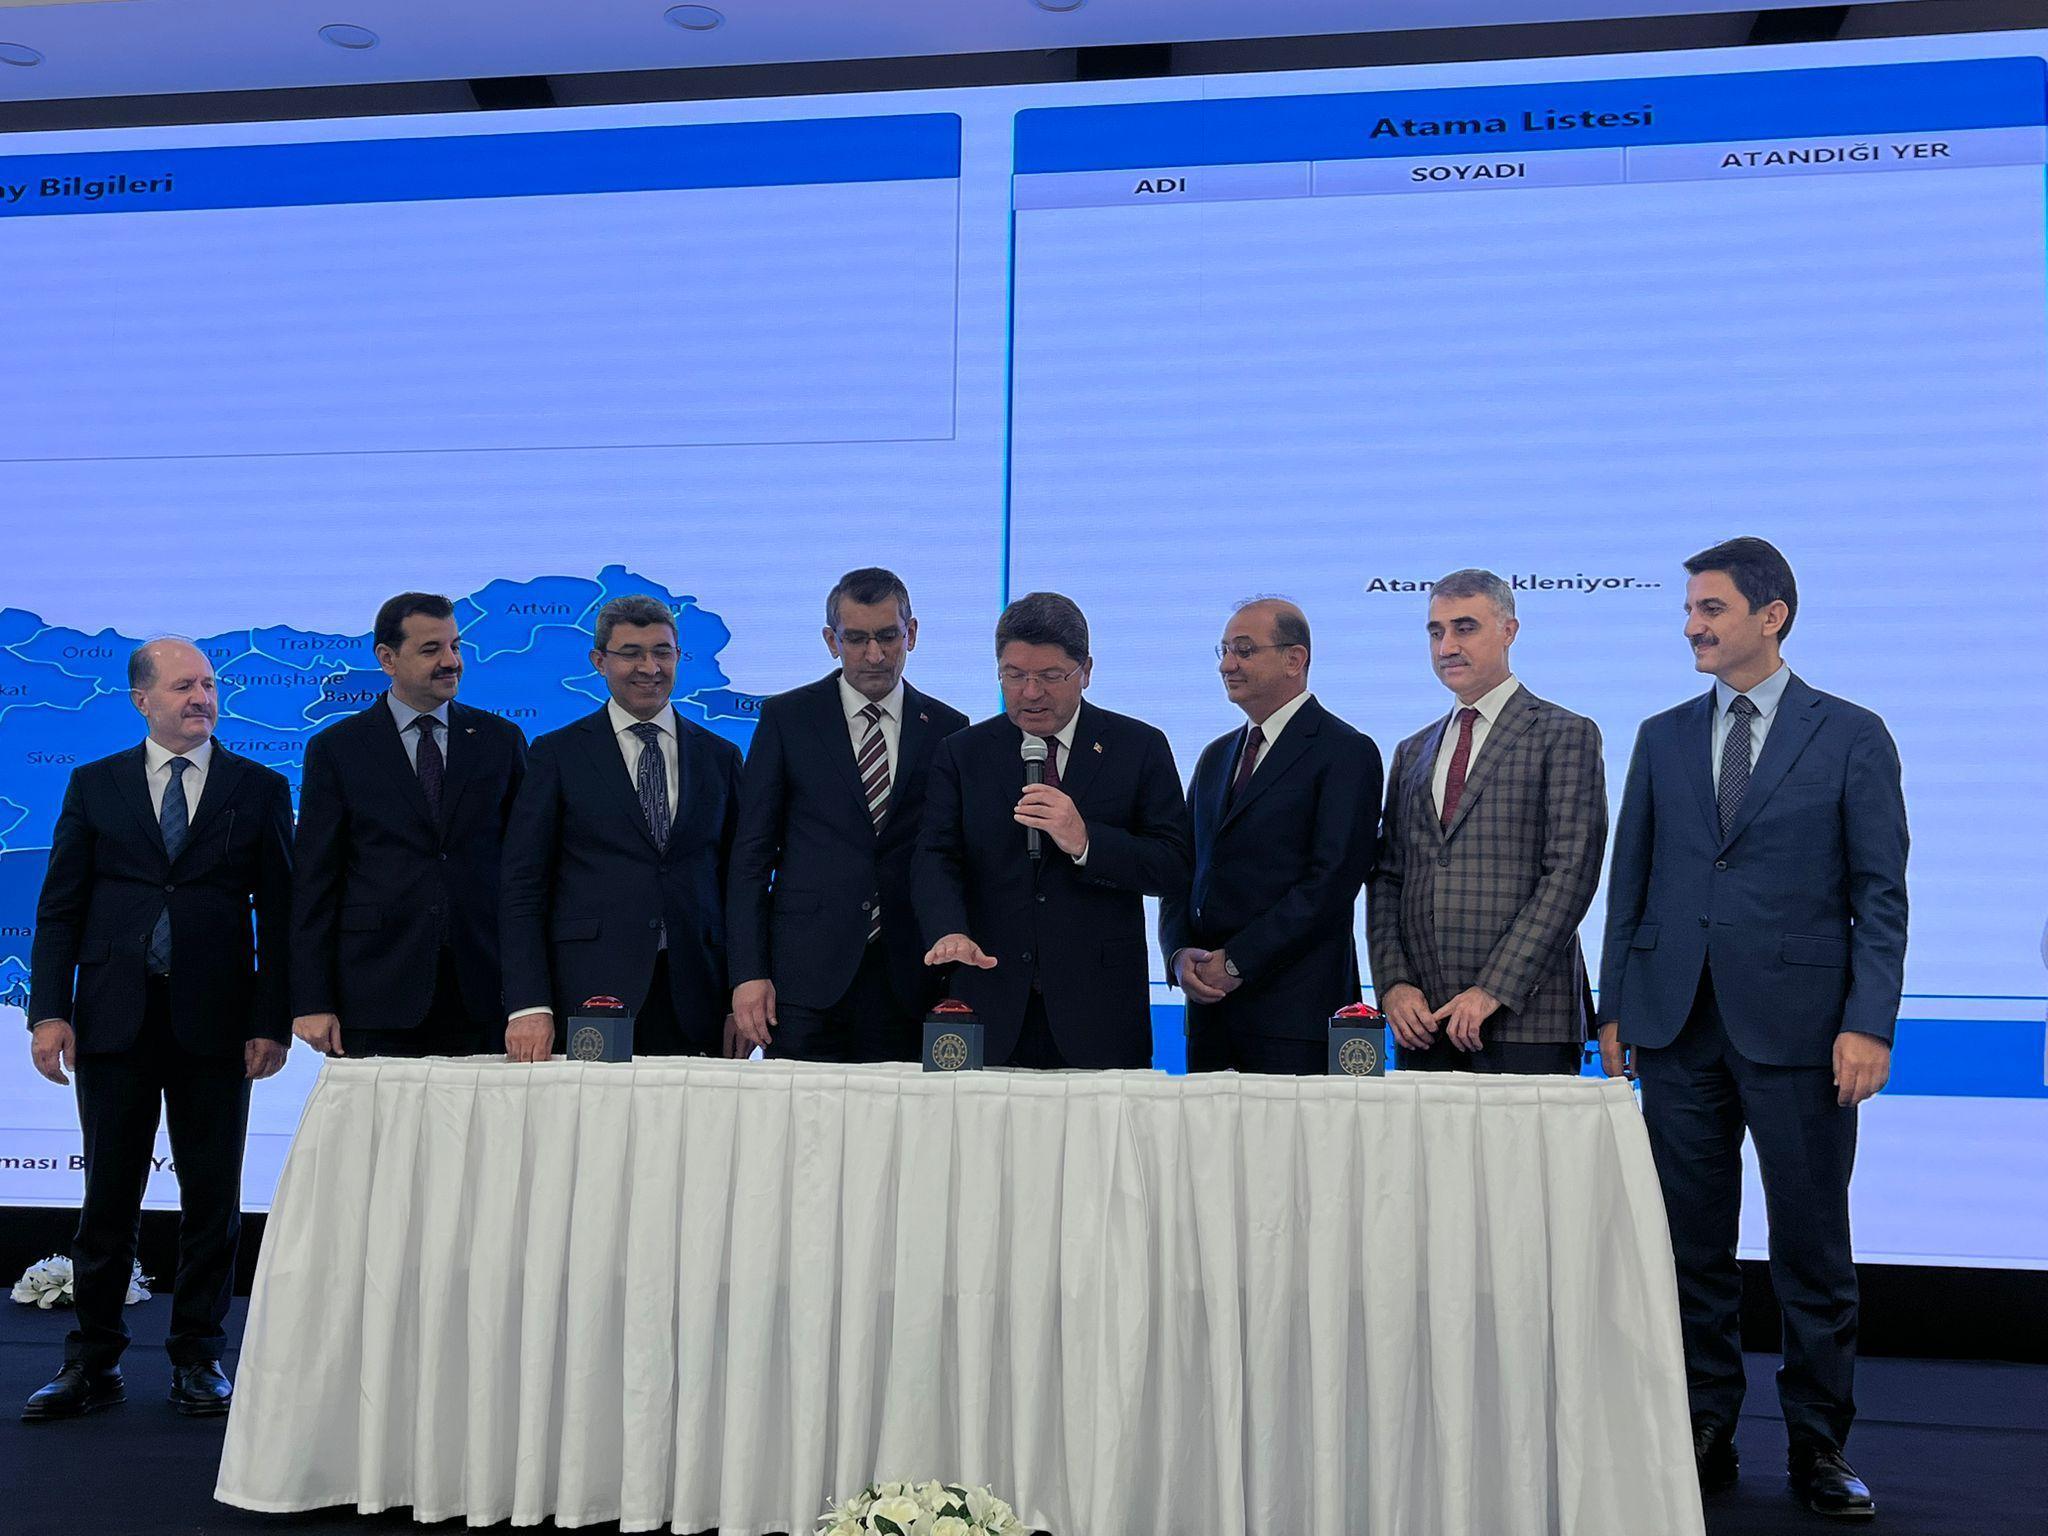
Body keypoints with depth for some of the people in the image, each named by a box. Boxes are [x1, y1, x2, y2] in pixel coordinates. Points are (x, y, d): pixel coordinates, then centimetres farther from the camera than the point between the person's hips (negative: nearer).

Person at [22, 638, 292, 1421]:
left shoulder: (260, 789, 5)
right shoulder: (94, 785, 9)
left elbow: (280, 914, 3)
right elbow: (59, 909, 7)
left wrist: (272, 1021, -6)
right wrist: (49, 1011, -5)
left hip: (215, 1024, 0)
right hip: (114, 1021, 1)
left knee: (211, 1199, 6)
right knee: (108, 1196, 7)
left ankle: (198, 1358, 19)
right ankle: (93, 1362, 18)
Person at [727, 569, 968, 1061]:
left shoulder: (947, 727, 9)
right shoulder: (786, 717, 5)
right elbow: (751, 854, 4)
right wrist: (749, 973, -5)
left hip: (907, 980, 1)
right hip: (807, 975, -1)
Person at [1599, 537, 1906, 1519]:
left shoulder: (1851, 736, 1)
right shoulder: (1663, 738, 11)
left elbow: (1879, 893, -2)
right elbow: (1629, 882, 12)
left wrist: (1868, 1023, -11)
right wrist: (1614, 1007, 7)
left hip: (1797, 1027, -3)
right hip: (1680, 1028, 3)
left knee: (1813, 1251, 5)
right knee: (1693, 1248, 8)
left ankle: (1819, 1448, 18)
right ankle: (1704, 1437, 20)